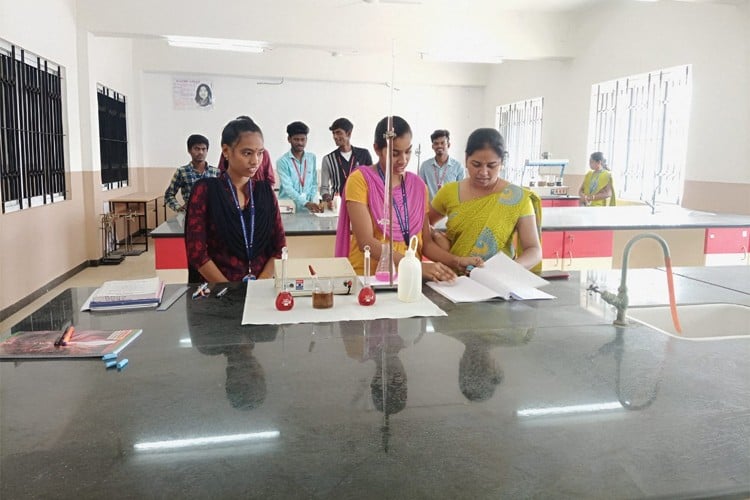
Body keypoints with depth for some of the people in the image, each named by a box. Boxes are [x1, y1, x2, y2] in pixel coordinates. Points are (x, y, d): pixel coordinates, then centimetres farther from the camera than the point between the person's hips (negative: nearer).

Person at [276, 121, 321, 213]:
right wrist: (306, 203, -26)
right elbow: (288, 188, -14)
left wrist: (313, 202, -5)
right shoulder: (282, 161, -5)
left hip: (307, 210, 3)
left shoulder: (312, 158, 9)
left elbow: (314, 183, 11)